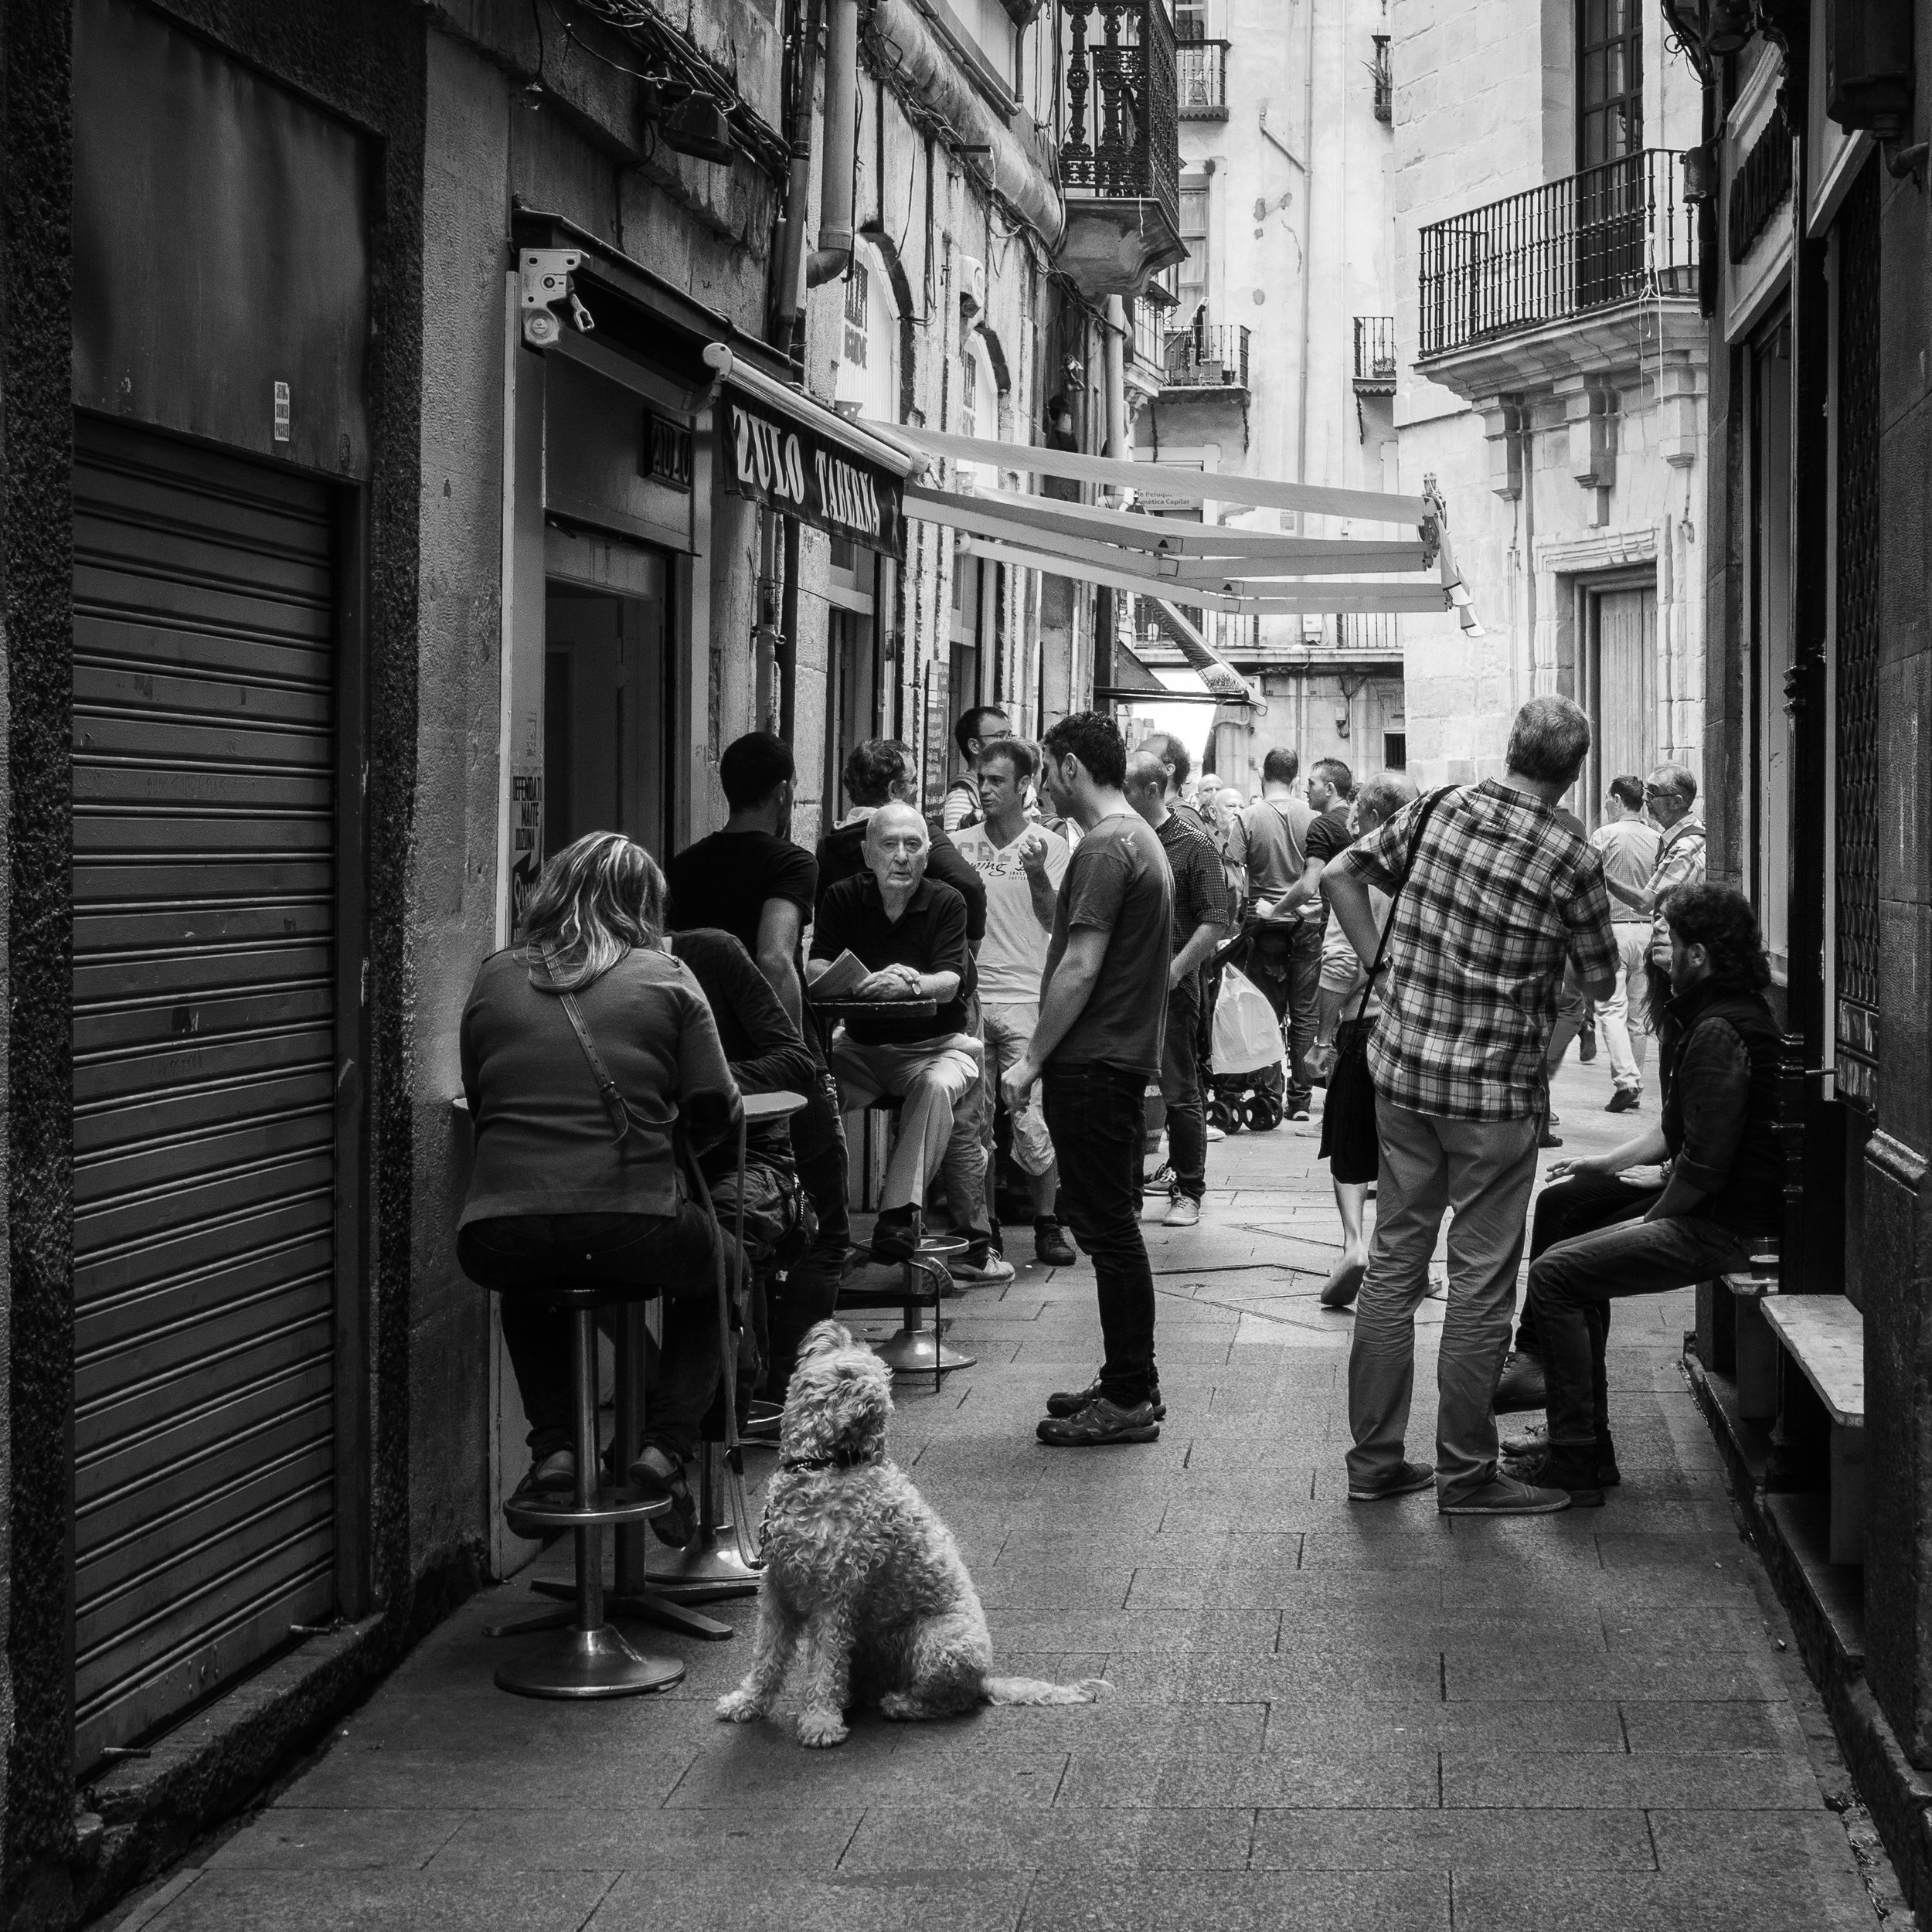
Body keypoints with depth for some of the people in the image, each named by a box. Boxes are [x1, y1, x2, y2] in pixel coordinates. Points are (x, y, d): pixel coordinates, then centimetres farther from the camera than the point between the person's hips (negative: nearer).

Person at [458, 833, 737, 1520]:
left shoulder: (494, 978, 12)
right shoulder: (665, 978, 6)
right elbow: (715, 1109, 4)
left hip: (497, 1242, 2)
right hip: (634, 1232, -2)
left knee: (525, 1279, 39)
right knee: (715, 1259, 31)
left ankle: (554, 1445, 23)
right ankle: (667, 1445, 16)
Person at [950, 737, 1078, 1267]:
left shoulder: (1049, 846, 2)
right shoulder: (960, 844, 9)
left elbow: (1055, 922, -5)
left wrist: (1036, 874, -21)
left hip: (1025, 999, -3)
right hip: (968, 999, 3)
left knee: (1033, 1121, -7)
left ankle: (1047, 1223, 6)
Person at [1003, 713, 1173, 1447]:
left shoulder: (1105, 848, -16)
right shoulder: (1140, 838, 17)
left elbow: (1081, 967, -19)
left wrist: (1033, 1060, -15)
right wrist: (1042, 880, 13)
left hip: (1092, 1063, -10)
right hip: (1125, 1057, 10)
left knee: (1108, 1229, -6)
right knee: (1112, 1227, 15)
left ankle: (1130, 1399, -1)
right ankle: (1128, 1385, 21)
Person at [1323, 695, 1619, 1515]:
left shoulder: (1437, 810, 1)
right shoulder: (1571, 858, -12)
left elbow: (1339, 876, 7)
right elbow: (1600, 982, -2)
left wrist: (1382, 964, 9)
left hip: (1400, 1070, 5)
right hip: (1495, 1091, -5)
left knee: (1393, 1262, 12)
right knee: (1481, 1280, 4)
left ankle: (1375, 1458, 19)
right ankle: (1466, 1472, 11)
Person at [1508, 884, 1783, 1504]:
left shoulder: (1720, 1033, -22)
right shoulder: (1705, 1017, 13)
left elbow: (1703, 1167, -24)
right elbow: (1676, 1129, 21)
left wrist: (1650, 1219, -10)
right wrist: (1609, 1165, 11)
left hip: (1718, 1228, -11)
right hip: (1700, 1207, 11)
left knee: (1554, 1276, -13)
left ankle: (1574, 1464, -8)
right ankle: (1589, 1448, 21)